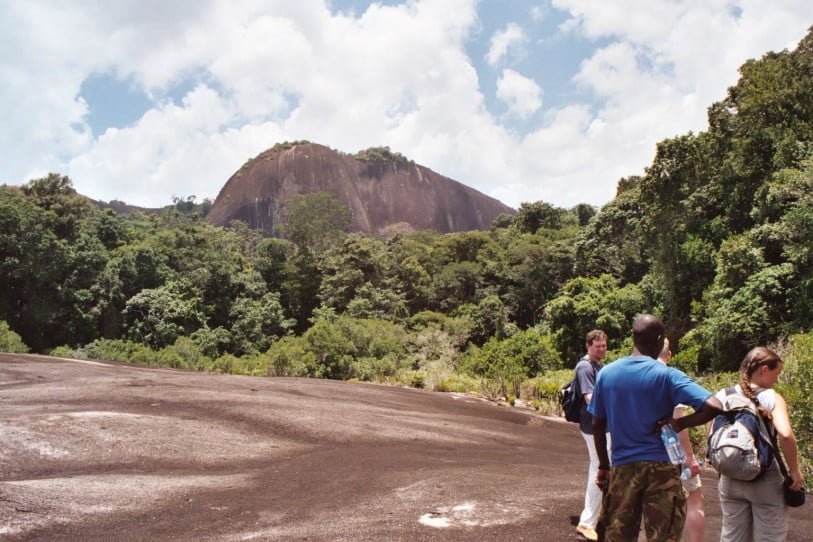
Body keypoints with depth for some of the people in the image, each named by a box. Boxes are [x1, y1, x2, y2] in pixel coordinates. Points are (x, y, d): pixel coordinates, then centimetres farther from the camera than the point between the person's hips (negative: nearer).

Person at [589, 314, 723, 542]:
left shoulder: (606, 373, 2)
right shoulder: (666, 375, -10)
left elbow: (598, 426, 7)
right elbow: (714, 407, -21)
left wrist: (603, 466, 16)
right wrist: (679, 424, -9)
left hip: (623, 467, 4)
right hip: (661, 467, -3)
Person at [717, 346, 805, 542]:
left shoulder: (722, 396, 1)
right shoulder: (772, 398, -11)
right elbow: (785, 435, -26)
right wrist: (794, 471, -14)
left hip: (730, 479, 4)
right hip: (765, 480, -4)